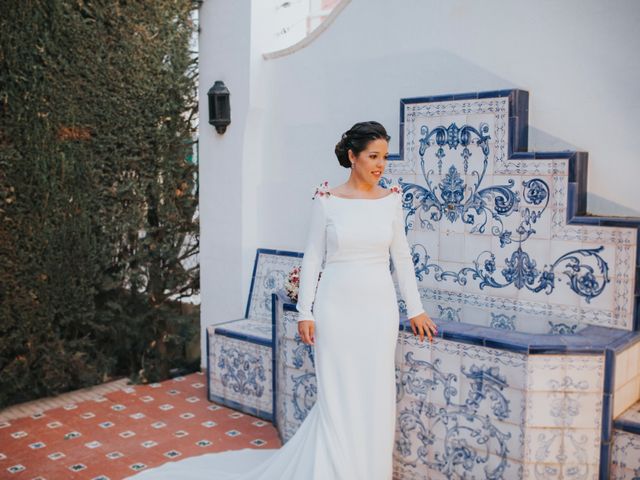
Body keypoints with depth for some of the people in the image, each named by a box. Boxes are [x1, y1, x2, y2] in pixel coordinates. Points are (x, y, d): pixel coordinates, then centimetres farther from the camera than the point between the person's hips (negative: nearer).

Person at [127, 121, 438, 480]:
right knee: (337, 395, 2)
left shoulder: (391, 200, 3)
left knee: (375, 395, 8)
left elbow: (402, 256, 8)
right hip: (337, 305, -2)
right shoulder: (326, 201, -4)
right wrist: (305, 312, -5)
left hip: (379, 306, 3)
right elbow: (313, 258, -1)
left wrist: (416, 309, 8)